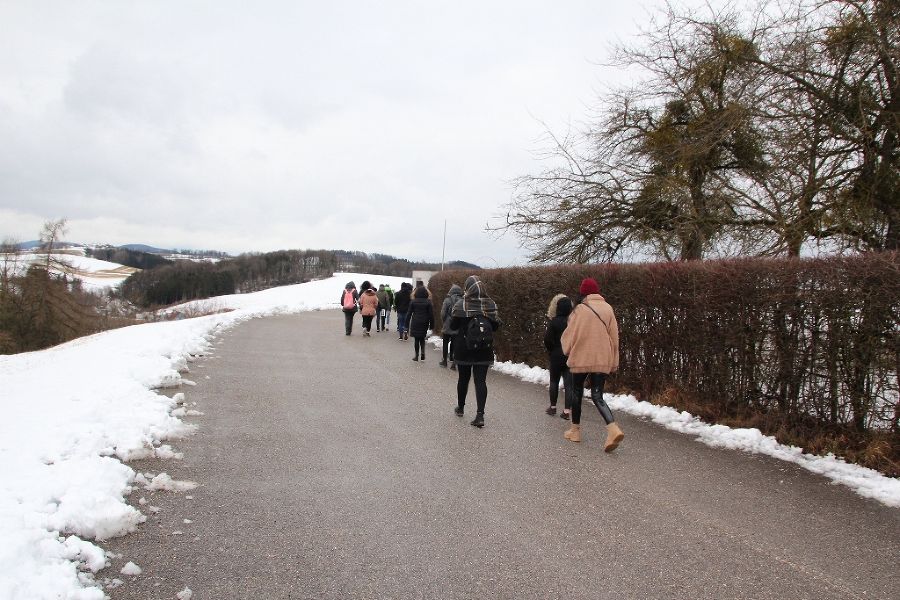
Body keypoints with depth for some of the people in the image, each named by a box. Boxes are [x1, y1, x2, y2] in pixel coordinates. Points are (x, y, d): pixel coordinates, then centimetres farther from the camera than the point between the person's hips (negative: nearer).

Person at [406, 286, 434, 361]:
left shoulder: (413, 301, -2)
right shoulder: (428, 302, -2)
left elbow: (409, 313, 0)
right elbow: (431, 314, -2)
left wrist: (407, 324, 6)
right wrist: (431, 325, 5)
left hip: (415, 323, -1)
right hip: (424, 323, 1)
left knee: (416, 339, 6)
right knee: (422, 338, 16)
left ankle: (416, 355, 8)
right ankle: (422, 352, -2)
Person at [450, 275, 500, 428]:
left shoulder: (461, 304, -12)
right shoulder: (491, 305, -6)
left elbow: (453, 325, -5)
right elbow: (496, 326, 2)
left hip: (463, 349, -1)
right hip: (484, 350, 1)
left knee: (463, 378, 15)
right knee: (481, 380, 1)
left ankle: (460, 407, 33)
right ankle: (480, 415, -7)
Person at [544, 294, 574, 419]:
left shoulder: (554, 322, -12)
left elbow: (547, 339, -14)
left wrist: (551, 350, 3)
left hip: (556, 356, -2)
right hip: (571, 356, 2)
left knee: (554, 381, 14)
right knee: (569, 383, 3)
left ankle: (553, 407, 20)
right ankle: (567, 410, -2)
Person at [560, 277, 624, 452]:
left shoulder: (580, 309, -9)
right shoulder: (608, 308, 3)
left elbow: (570, 335, -7)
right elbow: (614, 336, 5)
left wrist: (567, 351, 13)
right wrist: (614, 362, 12)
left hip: (581, 359, -3)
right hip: (602, 360, 4)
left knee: (577, 393, 14)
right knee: (597, 396, 6)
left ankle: (575, 430, 23)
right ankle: (613, 429, -15)